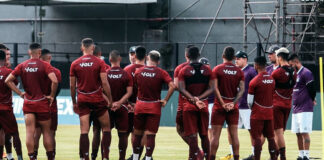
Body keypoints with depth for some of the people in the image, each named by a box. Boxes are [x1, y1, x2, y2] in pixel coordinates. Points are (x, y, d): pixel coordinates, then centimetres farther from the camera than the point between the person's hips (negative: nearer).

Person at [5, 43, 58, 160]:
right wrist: (52, 96, -8)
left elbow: (8, 80, 0)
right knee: (46, 131, 8)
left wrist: (20, 93, 4)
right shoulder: (44, 65, -9)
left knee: (29, 132, 0)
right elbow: (54, 81, -23)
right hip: (42, 102, -2)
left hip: (28, 103, 2)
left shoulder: (22, 66, 2)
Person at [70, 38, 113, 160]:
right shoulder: (99, 62, -5)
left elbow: (72, 86, 5)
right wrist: (110, 99, -2)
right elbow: (104, 83, -10)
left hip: (83, 100, 2)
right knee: (106, 129, 9)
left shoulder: (75, 64, 2)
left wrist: (74, 102, 15)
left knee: (84, 131, -1)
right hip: (98, 100, -2)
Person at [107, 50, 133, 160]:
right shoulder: (126, 75, -3)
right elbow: (129, 92, -8)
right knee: (122, 134, 6)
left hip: (107, 107, 0)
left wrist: (110, 103, -7)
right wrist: (119, 102, -10)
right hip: (122, 108, 0)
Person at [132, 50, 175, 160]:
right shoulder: (161, 73, -5)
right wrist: (165, 100, -6)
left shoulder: (138, 71, 1)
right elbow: (172, 86, -16)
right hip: (154, 106, -2)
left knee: (138, 134, 13)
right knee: (151, 135, -1)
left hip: (140, 106, 2)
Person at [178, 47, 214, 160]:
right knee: (204, 134, 14)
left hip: (189, 106, -2)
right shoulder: (207, 70, 5)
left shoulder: (184, 71, -2)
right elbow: (211, 89, -3)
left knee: (191, 134, -4)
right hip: (204, 106, 2)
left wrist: (193, 99, -16)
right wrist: (199, 98, -9)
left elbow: (181, 89, -12)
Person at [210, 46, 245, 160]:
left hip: (219, 106, -3)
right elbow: (242, 90, -3)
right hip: (233, 108, 3)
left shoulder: (217, 69, -4)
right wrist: (233, 103, -8)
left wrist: (222, 103, -12)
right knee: (234, 134, 5)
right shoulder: (239, 71, 4)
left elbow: (215, 88, -12)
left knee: (216, 134, 0)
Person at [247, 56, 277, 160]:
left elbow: (250, 101, -8)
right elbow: (273, 96, 11)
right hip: (270, 112, 6)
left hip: (258, 114, -6)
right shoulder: (272, 79, 5)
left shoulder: (254, 81, -13)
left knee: (257, 138, -4)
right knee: (270, 137, 11)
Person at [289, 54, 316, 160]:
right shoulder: (294, 74, 16)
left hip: (305, 109, -9)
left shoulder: (306, 73, -12)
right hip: (296, 109, 9)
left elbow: (312, 89, -14)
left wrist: (311, 100, 1)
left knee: (304, 132, -11)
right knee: (298, 133, 9)